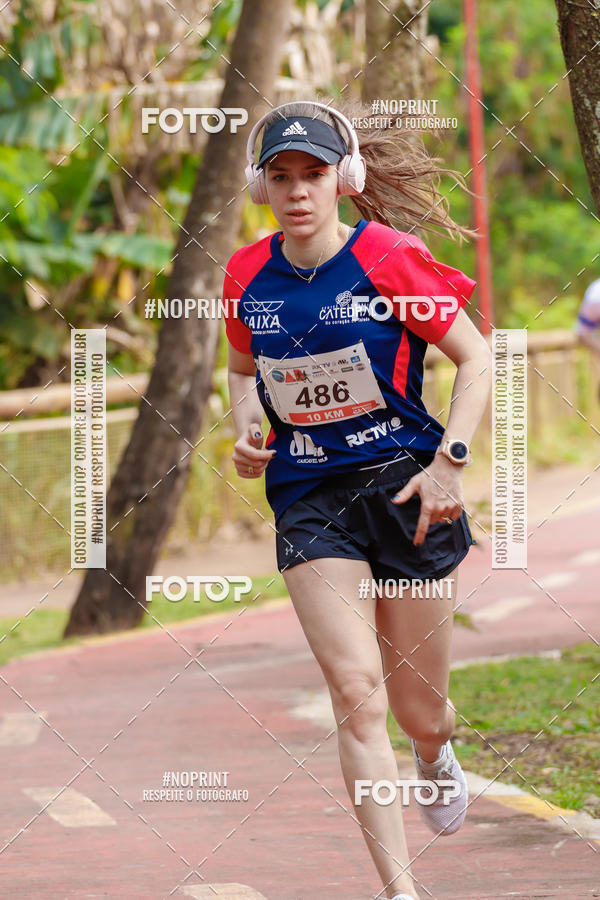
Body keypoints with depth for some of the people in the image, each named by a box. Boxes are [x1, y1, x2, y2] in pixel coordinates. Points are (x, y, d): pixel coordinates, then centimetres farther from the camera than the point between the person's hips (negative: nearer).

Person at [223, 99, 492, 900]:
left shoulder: (389, 260, -10)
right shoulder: (247, 276, 1)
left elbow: (476, 358, -2)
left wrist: (449, 460, -11)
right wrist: (247, 431, 0)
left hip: (404, 483, -2)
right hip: (308, 498, 2)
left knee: (419, 708, 7)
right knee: (355, 690, -15)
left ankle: (437, 757, 48)